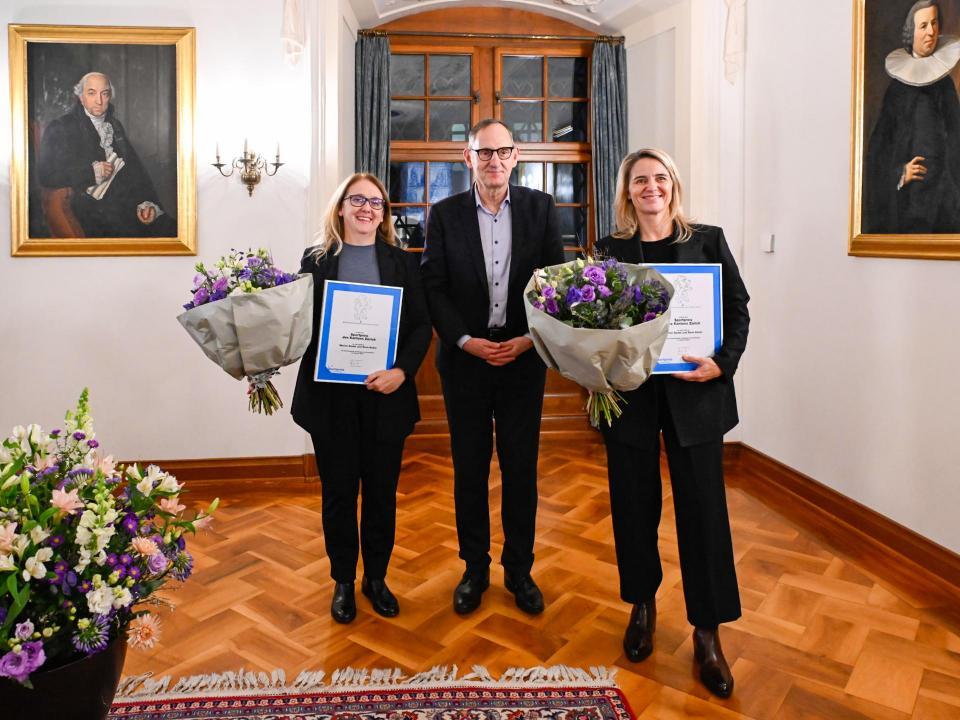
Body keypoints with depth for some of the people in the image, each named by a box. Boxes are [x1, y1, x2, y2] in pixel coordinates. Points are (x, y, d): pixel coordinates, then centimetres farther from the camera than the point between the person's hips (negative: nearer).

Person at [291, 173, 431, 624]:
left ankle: (376, 577, 29)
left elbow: (421, 325, 0)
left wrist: (402, 371, -15)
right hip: (330, 396, 0)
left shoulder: (402, 263, 6)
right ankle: (343, 581, 27)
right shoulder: (316, 261, 6)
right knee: (338, 491, 9)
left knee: (381, 490, 10)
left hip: (386, 395, 1)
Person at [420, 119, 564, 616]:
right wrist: (466, 340, -12)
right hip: (465, 357, 0)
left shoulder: (540, 208, 4)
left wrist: (530, 339, -9)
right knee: (469, 468, 8)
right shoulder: (445, 214, 3)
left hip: (523, 356, 0)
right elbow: (433, 287, 0)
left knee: (521, 467, 7)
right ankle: (474, 569, 24)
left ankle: (519, 569, 23)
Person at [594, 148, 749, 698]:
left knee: (703, 507, 3)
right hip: (629, 391, 1)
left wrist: (723, 363, -10)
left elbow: (738, 308, 4)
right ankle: (643, 605, 31)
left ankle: (708, 632, 18)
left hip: (695, 393, 0)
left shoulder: (708, 240, 4)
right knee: (634, 503, 9)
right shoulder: (611, 249, 5)